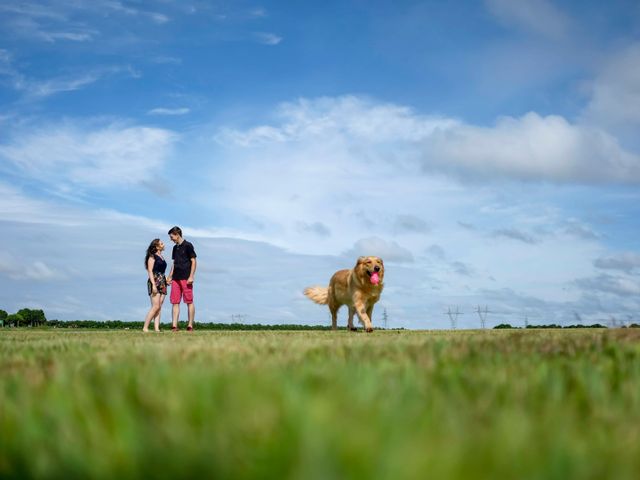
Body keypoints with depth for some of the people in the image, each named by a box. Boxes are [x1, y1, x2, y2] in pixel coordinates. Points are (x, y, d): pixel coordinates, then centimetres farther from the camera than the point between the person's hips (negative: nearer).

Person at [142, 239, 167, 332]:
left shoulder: (161, 257, 19)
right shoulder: (152, 256, -3)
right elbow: (150, 271, -10)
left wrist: (167, 279, 10)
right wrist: (153, 284, -18)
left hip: (162, 283, 8)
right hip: (155, 282, -8)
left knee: (159, 307, 0)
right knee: (156, 306, -14)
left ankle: (156, 328, -3)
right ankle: (145, 328, -10)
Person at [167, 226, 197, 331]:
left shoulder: (188, 245, -4)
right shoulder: (175, 248, 17)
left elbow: (193, 261, -7)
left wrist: (191, 276, -13)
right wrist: (170, 277, 16)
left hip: (186, 278, -7)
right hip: (176, 279, 7)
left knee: (189, 302, -2)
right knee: (175, 302, 2)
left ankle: (190, 325, 0)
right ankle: (174, 326, 0)